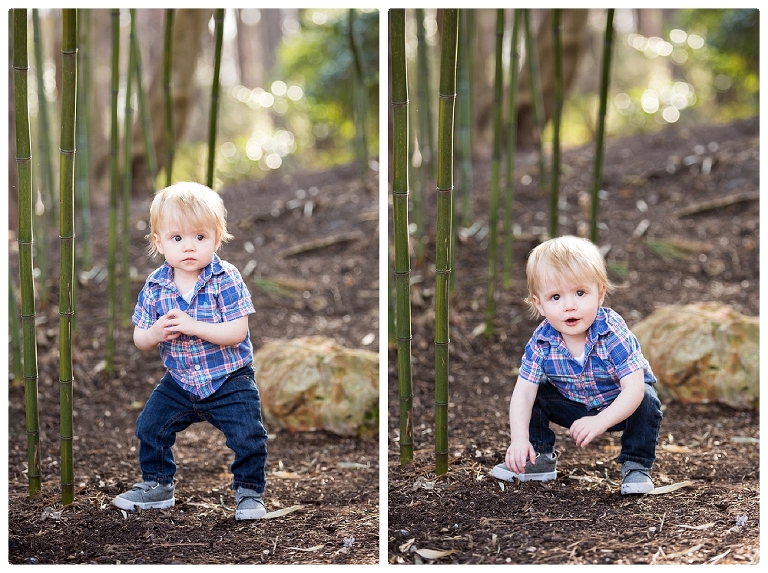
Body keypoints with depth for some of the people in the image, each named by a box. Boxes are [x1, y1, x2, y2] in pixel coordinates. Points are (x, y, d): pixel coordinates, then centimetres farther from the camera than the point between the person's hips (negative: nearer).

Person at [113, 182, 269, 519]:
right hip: (179, 383, 4)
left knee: (249, 437, -12)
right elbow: (139, 338, 0)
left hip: (229, 381, -4)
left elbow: (237, 333, -24)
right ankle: (157, 485, 27)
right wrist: (155, 334, -24)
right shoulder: (155, 286, -6)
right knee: (149, 427, 6)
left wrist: (193, 327, -33)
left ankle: (249, 492, 10)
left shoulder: (226, 280, -17)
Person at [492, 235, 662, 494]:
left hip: (619, 407, -3)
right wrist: (520, 438, -40)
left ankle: (637, 466, -10)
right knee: (536, 394, -13)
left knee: (647, 401, -31)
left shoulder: (614, 334, -33)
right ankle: (540, 458, 9)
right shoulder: (541, 343, -23)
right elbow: (523, 393, -24)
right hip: (574, 406, 3)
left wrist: (600, 422, -53)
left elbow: (633, 389, -39)